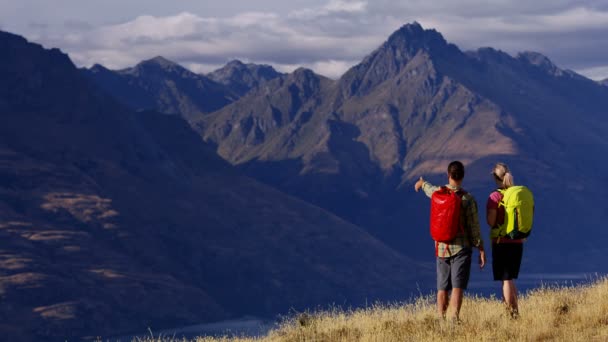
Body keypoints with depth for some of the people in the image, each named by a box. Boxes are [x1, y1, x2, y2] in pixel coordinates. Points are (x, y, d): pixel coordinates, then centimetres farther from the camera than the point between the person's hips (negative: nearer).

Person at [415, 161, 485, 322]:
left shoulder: (438, 192, 2)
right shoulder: (467, 199, -11)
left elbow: (429, 189, 28)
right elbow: (474, 226, -10)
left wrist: (422, 183, 52)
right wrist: (481, 249, -4)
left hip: (442, 247, 4)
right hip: (461, 248, -4)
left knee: (443, 288, 11)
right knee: (457, 287, -8)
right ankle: (454, 320, -19)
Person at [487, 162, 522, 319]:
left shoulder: (495, 197, -12)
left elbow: (491, 221, -16)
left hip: (501, 242, -6)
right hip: (518, 242, 6)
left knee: (506, 280, 0)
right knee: (511, 279, 18)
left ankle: (510, 313, 0)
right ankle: (515, 312, 20)